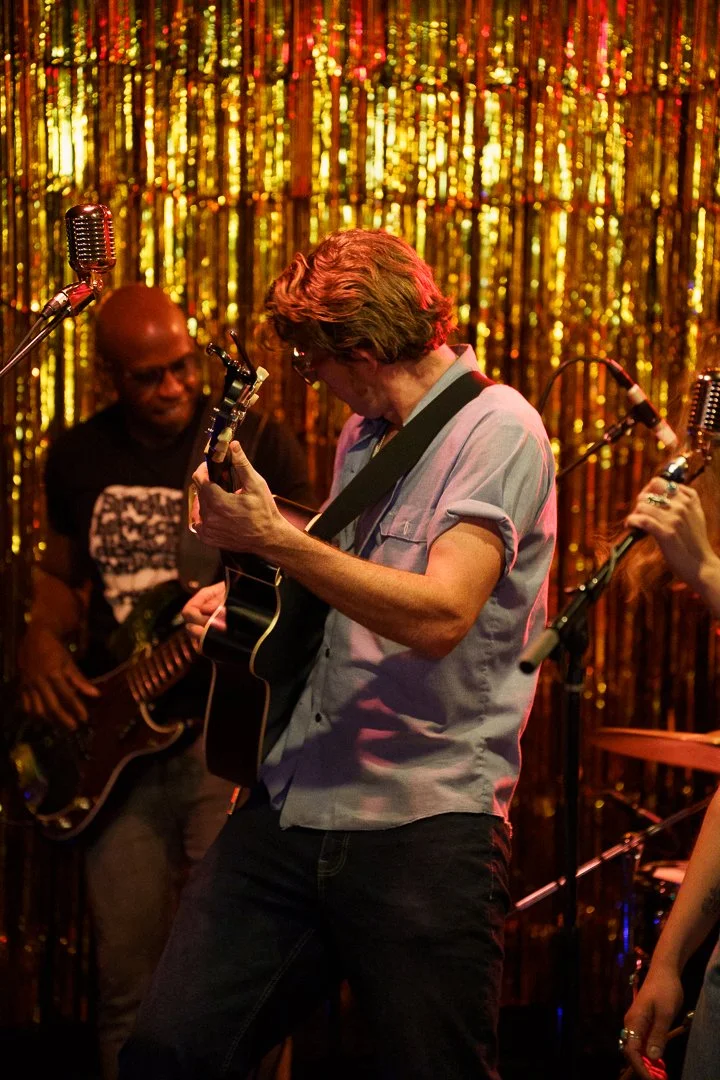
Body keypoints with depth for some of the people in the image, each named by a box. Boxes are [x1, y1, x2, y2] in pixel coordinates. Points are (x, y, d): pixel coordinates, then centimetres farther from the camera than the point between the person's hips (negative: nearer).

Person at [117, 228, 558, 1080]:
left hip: (426, 824, -7)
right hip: (291, 801, 7)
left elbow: (438, 616, -23)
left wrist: (269, 536, -23)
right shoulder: (363, 434, 17)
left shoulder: (497, 429, -10)